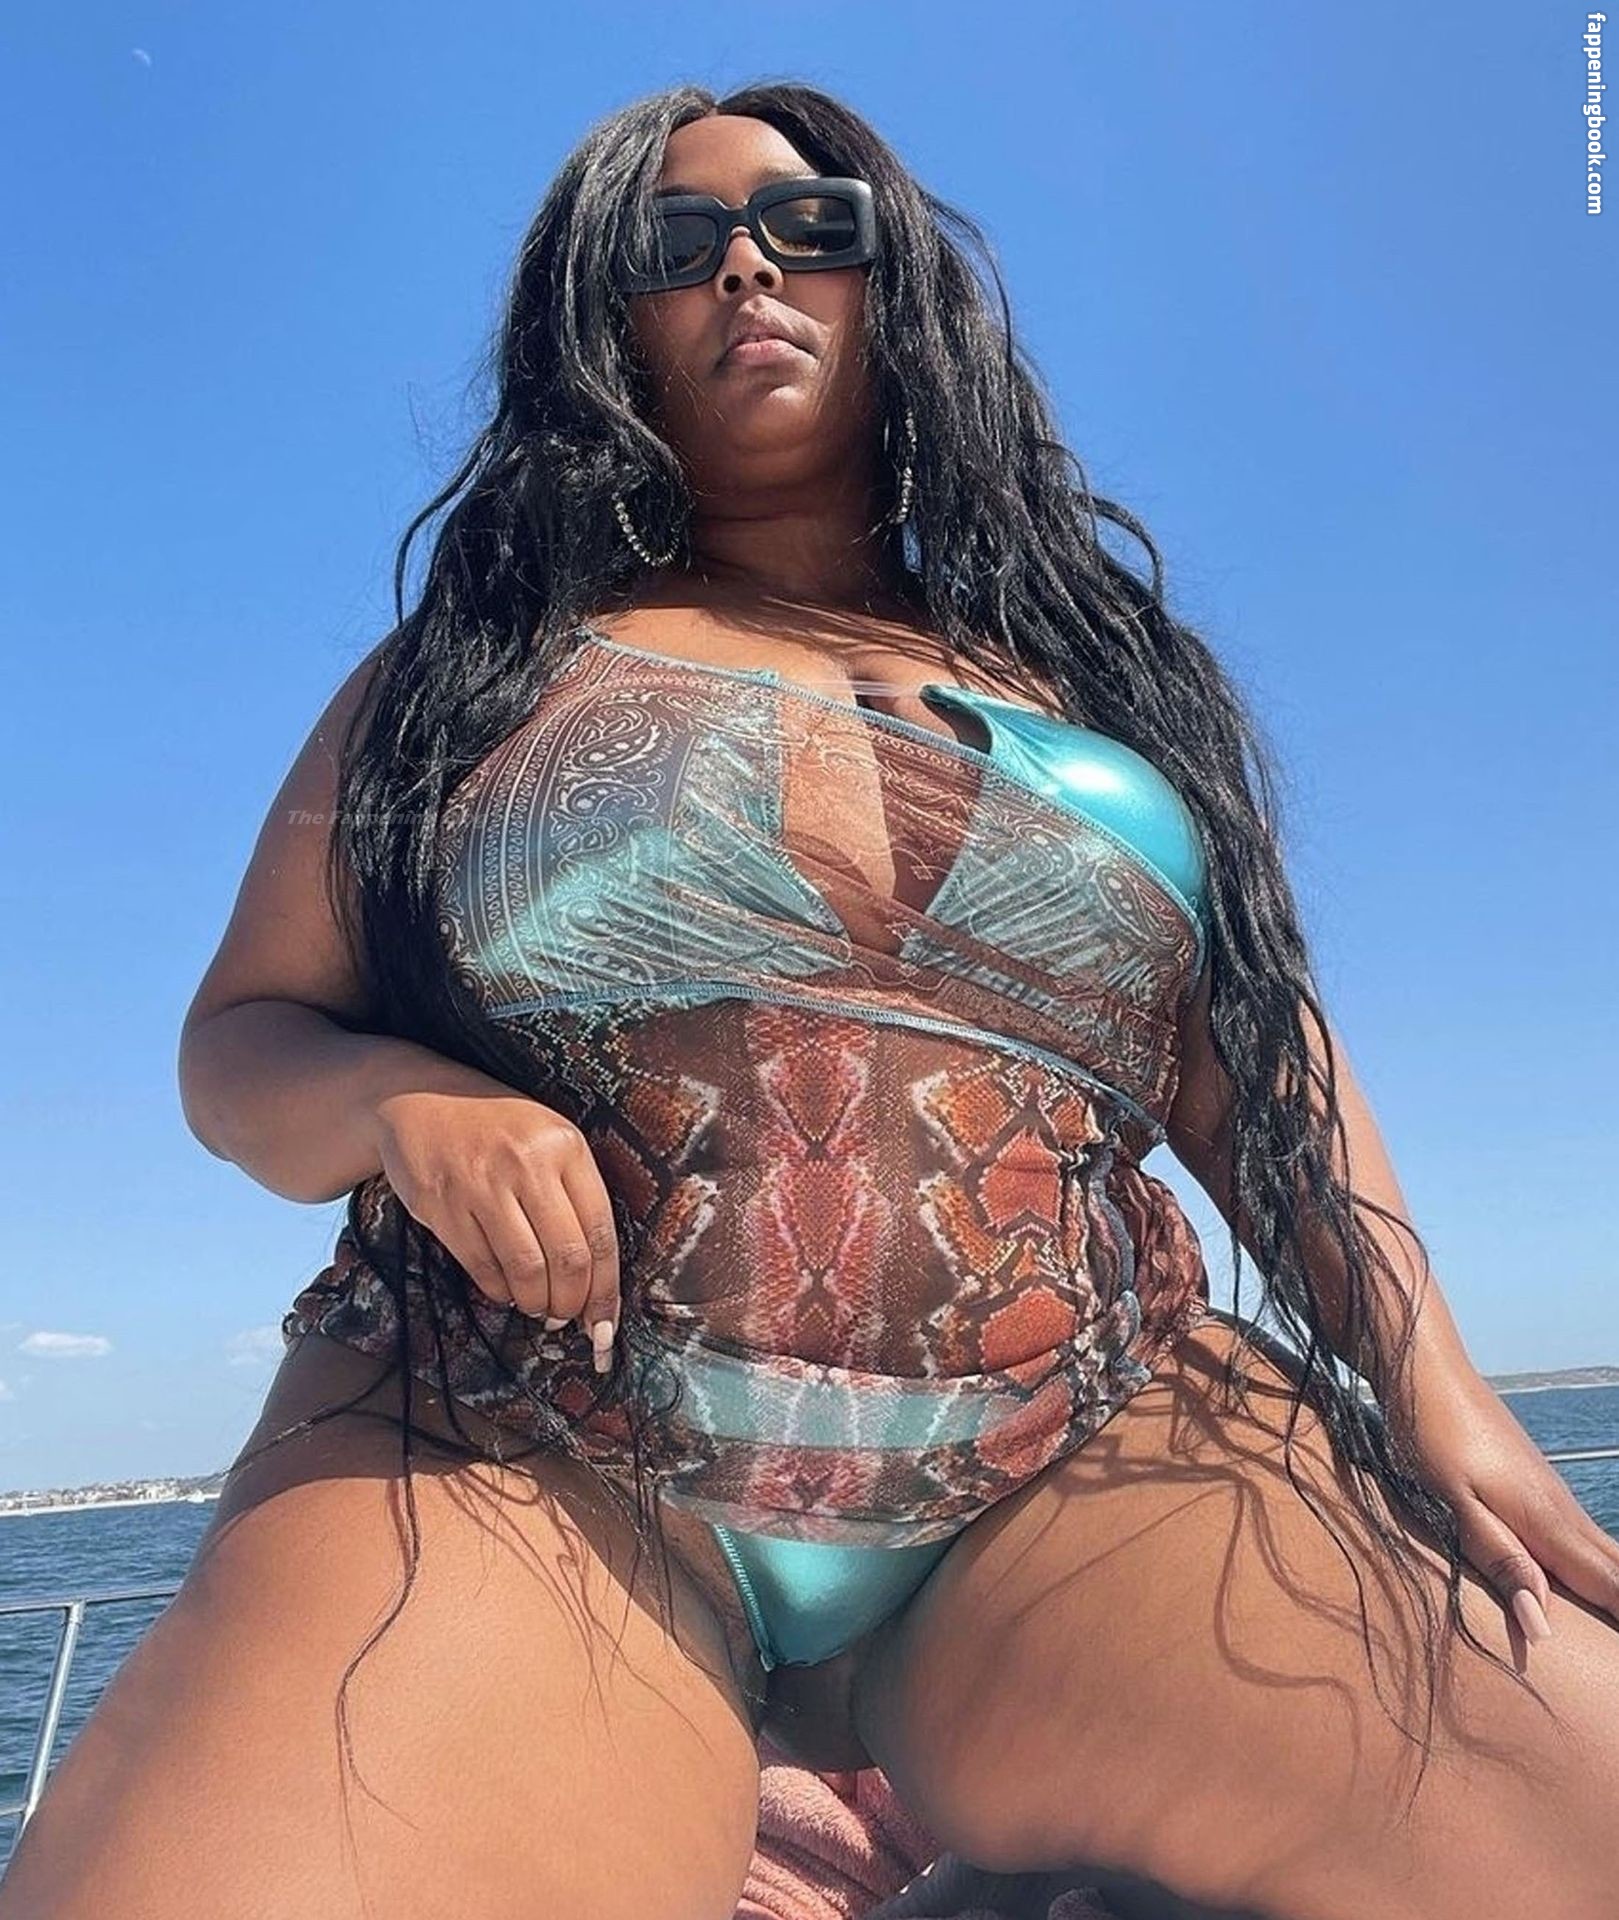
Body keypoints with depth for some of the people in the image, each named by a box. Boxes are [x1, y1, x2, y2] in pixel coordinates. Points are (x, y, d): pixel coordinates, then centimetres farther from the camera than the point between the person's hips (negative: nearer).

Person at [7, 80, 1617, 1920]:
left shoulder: (1088, 671, 14)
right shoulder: (467, 668, 10)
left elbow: (1257, 1059, 13)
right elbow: (239, 1040, 11)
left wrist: (1432, 1385, 1)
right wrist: (402, 1102, -11)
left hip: (1085, 1458, 2)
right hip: (534, 1453, -1)